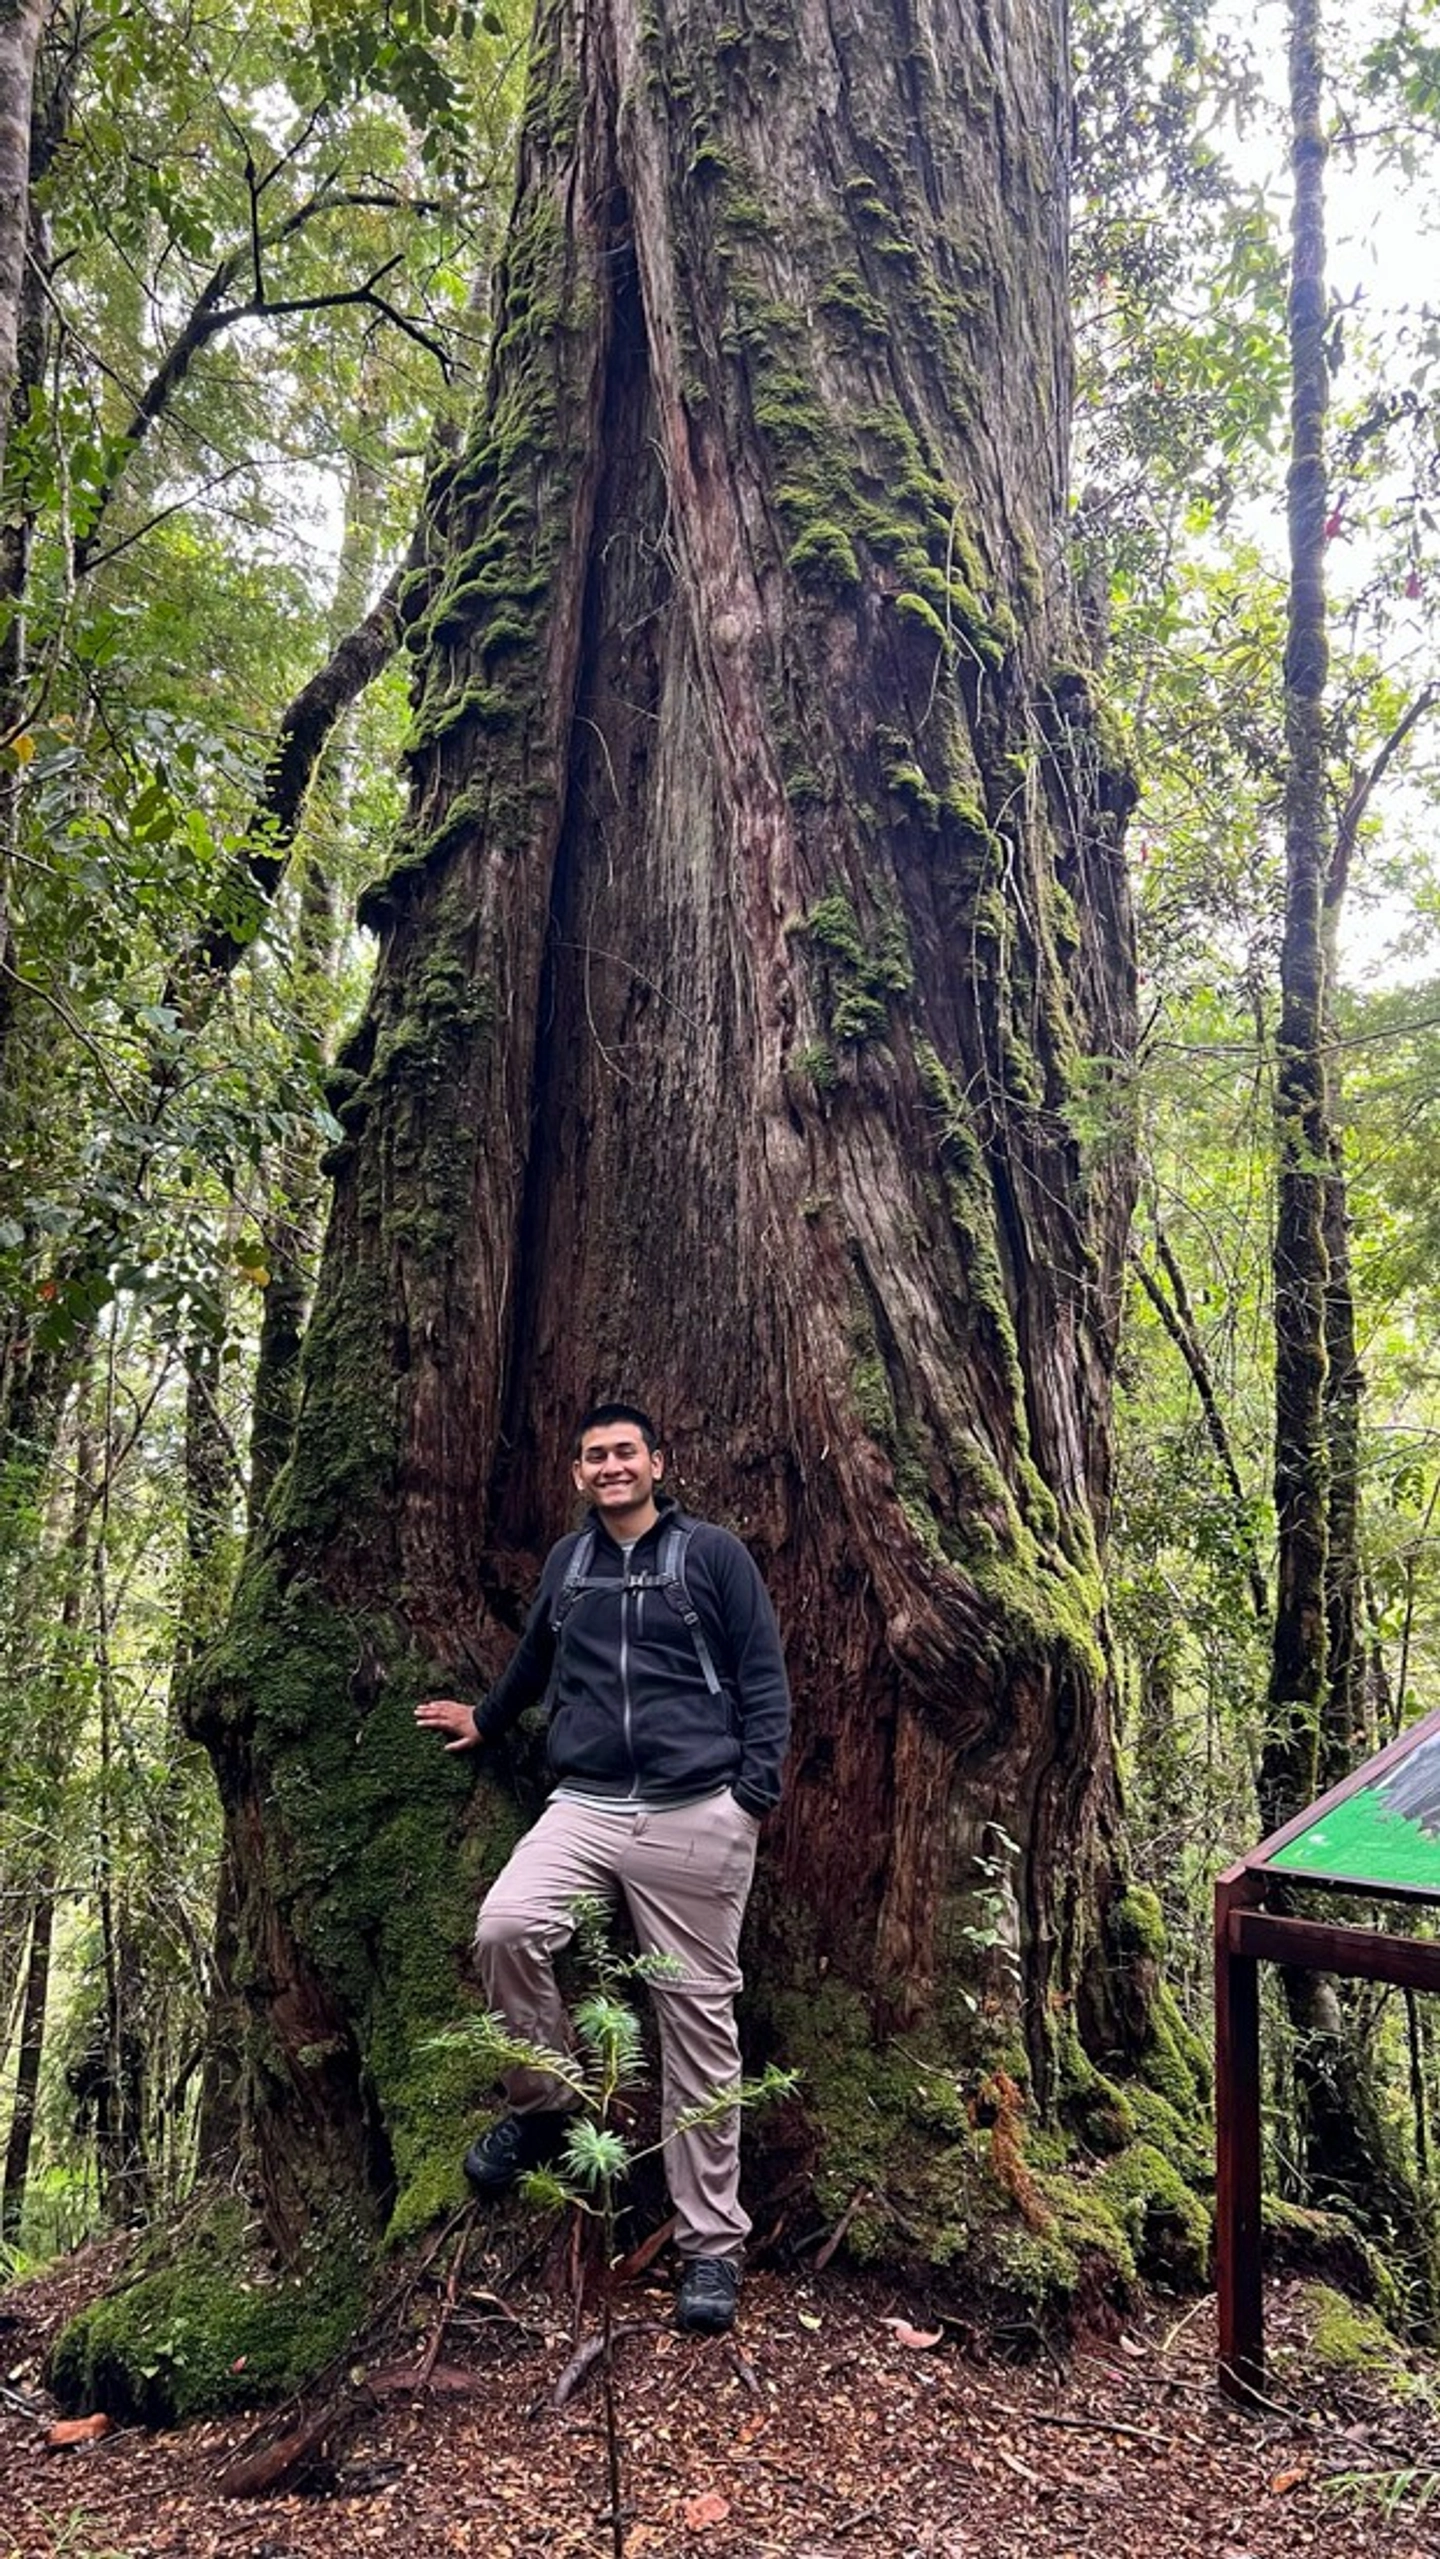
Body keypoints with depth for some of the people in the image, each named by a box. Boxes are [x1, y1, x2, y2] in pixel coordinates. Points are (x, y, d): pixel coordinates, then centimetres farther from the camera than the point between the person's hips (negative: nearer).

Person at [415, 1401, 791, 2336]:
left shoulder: (713, 1553, 2)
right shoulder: (567, 1560, 14)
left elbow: (764, 1677, 1)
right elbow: (535, 1654, 32)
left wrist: (755, 1789, -9)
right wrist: (485, 1720, 46)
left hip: (695, 1816, -3)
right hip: (585, 1805, 3)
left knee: (699, 2020, 0)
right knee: (506, 1926, -23)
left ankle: (713, 2245, 13)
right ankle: (542, 2107, 4)